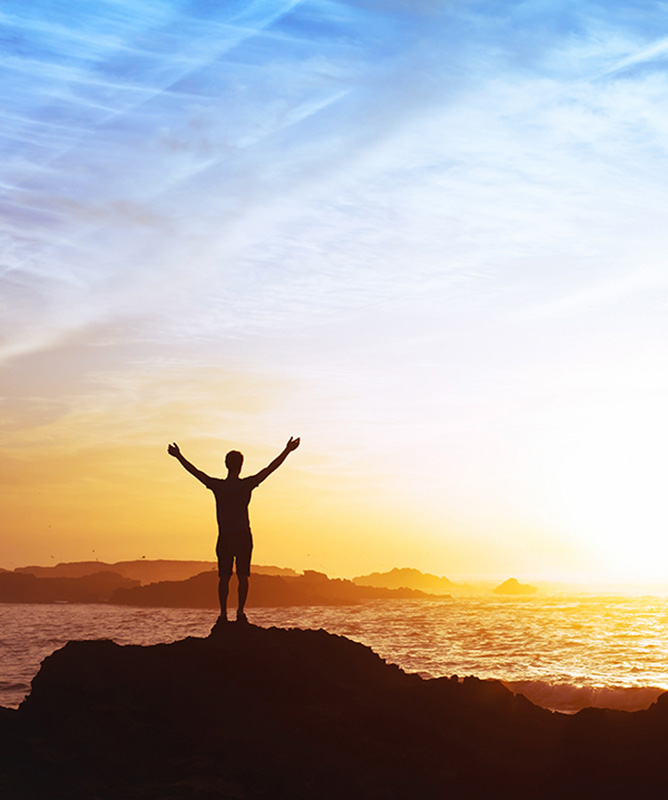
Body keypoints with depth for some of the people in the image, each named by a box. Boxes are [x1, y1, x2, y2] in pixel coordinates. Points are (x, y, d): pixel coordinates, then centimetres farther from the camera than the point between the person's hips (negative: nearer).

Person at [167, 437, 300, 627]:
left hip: (224, 538, 2)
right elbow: (270, 469, -5)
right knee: (242, 576, 2)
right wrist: (286, 451, -1)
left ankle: (223, 615, -2)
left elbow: (194, 471, 7)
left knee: (224, 577, 3)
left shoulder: (217, 486, -2)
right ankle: (240, 613, -3)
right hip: (243, 536, -1)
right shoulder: (246, 485, -6)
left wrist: (179, 456, 18)